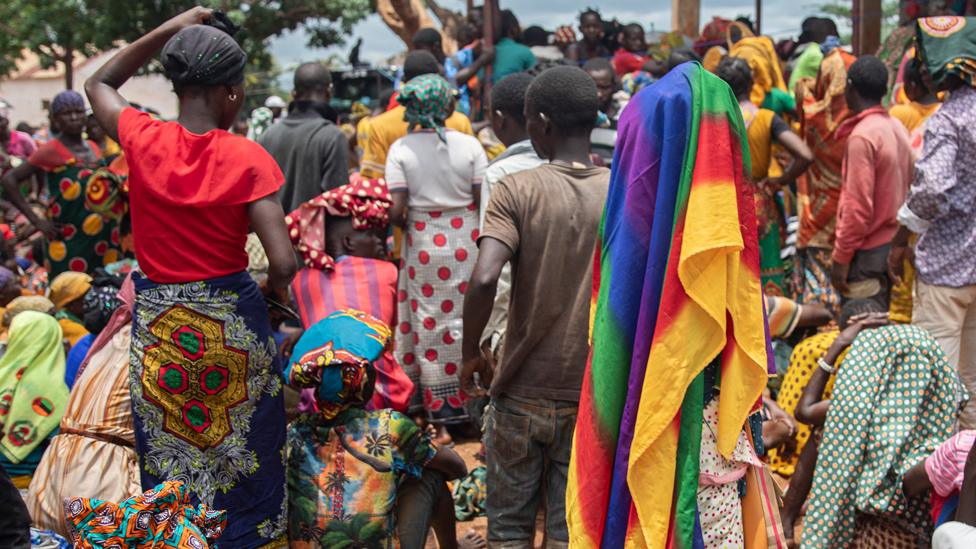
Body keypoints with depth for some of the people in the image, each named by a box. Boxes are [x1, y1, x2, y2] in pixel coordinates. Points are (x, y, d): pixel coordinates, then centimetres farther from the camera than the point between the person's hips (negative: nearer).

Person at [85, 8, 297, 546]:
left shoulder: (143, 139, -6)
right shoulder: (246, 158, -13)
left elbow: (98, 84, 17)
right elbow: (283, 264, -18)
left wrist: (170, 29, 14)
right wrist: (268, 294, 4)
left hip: (156, 329, 3)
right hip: (232, 327, -2)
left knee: (167, 469, 13)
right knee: (242, 460, 12)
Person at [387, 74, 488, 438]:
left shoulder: (401, 149, -7)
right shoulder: (469, 145, -6)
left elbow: (396, 211, -13)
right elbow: (485, 202, -8)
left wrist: (405, 225, 9)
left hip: (423, 244, 0)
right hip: (466, 242, 0)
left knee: (429, 325, 8)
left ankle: (439, 420, 12)